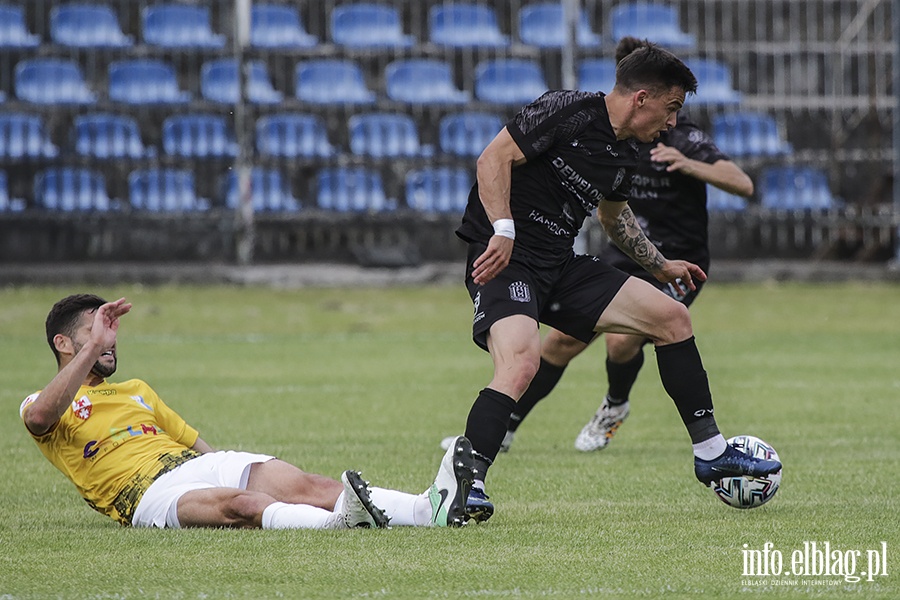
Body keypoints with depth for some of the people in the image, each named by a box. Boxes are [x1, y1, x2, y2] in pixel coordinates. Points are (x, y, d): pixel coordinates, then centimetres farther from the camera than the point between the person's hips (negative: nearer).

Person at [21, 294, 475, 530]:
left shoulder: (136, 392, 34)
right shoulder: (38, 406, 10)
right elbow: (40, 417, -16)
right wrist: (94, 346, -17)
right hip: (151, 493, -6)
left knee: (309, 486, -20)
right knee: (240, 503, -38)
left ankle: (432, 508, -39)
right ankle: (338, 520, -64)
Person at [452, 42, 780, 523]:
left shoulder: (624, 156, 12)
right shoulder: (568, 112, -14)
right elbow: (493, 158, -19)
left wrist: (659, 265, 38)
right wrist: (504, 230, -30)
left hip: (560, 267, 9)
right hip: (506, 260, -9)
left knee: (671, 316, 8)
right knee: (521, 361, -34)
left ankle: (710, 453, 18)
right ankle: (465, 483, -32)